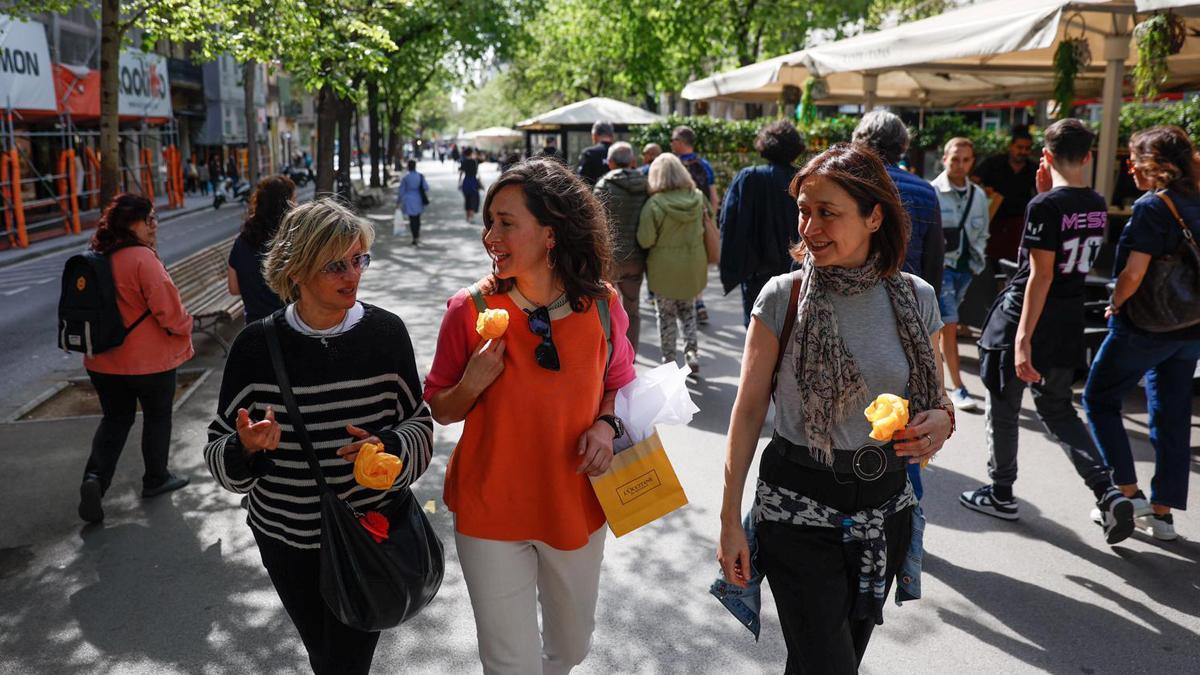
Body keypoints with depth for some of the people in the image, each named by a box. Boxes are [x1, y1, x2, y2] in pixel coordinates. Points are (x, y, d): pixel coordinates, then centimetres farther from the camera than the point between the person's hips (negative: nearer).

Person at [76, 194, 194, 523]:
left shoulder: (98, 258, 2)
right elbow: (168, 307, -23)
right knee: (157, 416, 14)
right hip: (150, 359, -6)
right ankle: (156, 479, 27)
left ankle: (95, 477, -1)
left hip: (103, 360, 6)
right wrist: (184, 329, -3)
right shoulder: (142, 258, -22)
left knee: (115, 418, 18)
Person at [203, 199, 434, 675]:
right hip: (288, 538, 2)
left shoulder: (386, 331, -11)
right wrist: (246, 448, -27)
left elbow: (419, 424, -2)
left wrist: (389, 449, -22)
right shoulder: (257, 345, -12)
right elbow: (219, 452, -5)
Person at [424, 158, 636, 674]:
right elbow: (440, 410, -3)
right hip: (491, 513, -2)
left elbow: (619, 384, 6)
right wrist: (473, 383, -23)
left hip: (575, 509, 2)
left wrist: (606, 424, -14)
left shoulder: (601, 306, -11)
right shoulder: (470, 309, -14)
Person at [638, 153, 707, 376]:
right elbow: (705, 228, 6)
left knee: (666, 315, 12)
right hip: (693, 265, 4)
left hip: (665, 267, -4)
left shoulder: (655, 203, -19)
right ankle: (692, 352, 10)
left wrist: (662, 240, 1)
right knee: (688, 311, 21)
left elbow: (645, 240, -18)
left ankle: (668, 362, 18)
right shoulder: (697, 198, -4)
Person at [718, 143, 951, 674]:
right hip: (798, 507, -3)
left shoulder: (915, 298, -3)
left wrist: (940, 421, -15)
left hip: (885, 505, 4)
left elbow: (935, 398, 10)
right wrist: (730, 519, -6)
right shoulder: (783, 296, -11)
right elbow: (748, 410, -7)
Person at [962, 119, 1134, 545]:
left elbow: (1040, 275, -21)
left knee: (1003, 409, 9)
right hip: (1067, 326, 7)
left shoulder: (1045, 206, -16)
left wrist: (1023, 339, -22)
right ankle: (1107, 491, 5)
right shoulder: (1097, 206, 6)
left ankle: (1001, 494, 22)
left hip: (1022, 320, -7)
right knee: (1058, 411, 18)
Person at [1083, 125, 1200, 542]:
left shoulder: (1152, 207, -17)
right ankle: (1162, 512, 19)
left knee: (1099, 400, 10)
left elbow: (1133, 275, -22)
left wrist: (1116, 305, -5)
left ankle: (1128, 493, 9)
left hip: (1144, 326, -7)